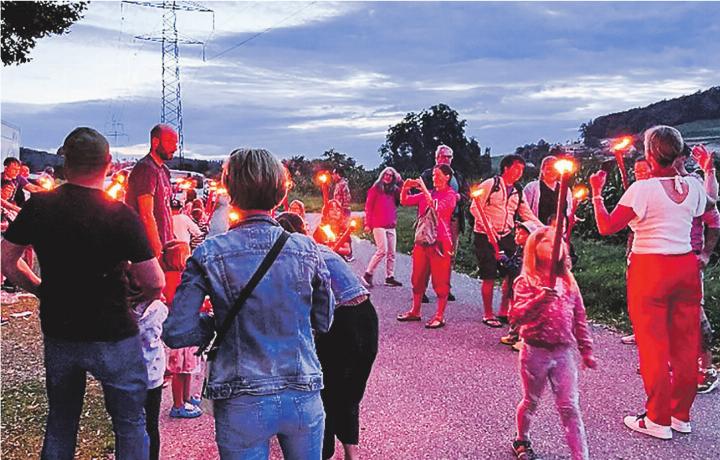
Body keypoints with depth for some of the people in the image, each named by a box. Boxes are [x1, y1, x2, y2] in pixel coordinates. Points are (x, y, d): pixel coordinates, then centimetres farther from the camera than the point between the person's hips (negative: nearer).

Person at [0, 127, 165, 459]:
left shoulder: (37, 207, -6)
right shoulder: (121, 216, -18)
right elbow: (155, 284, -18)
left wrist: (42, 291, 14)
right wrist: (145, 295, 4)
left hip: (57, 333, 5)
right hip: (113, 336, -4)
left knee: (60, 420, 23)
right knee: (130, 422, 12)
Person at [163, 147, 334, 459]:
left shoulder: (209, 254, -10)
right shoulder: (307, 249, -4)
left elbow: (176, 333, -10)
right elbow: (324, 322, 6)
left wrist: (220, 324, 6)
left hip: (242, 406, -2)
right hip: (304, 398, 2)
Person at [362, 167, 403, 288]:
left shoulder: (394, 190, 15)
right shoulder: (375, 188, 2)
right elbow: (368, 207, -1)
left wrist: (400, 182, 1)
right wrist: (368, 224, -8)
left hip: (391, 226, 6)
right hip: (379, 225, -6)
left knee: (391, 253, 4)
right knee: (382, 250, -15)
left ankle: (390, 277, 10)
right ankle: (367, 275, -8)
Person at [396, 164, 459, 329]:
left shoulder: (451, 195, -4)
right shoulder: (426, 194, 14)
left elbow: (437, 208, -21)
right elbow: (404, 201, 13)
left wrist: (424, 189, -20)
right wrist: (405, 188, -6)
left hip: (440, 242, -7)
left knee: (440, 281, -2)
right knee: (418, 278, 12)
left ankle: (439, 316, 4)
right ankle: (415, 311, 23)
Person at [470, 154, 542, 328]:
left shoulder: (518, 192, 12)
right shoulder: (490, 185, -6)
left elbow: (528, 215, 12)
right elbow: (475, 208, -10)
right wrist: (488, 227, -19)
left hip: (506, 236, 6)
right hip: (486, 236, -6)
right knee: (489, 276, -3)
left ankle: (503, 312, 16)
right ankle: (488, 315, 10)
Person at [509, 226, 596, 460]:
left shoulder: (568, 282, 6)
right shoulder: (526, 282, -8)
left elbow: (579, 319, 11)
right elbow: (516, 316, -20)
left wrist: (586, 351, 12)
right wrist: (540, 300, -34)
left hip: (564, 352, 3)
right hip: (535, 351, -2)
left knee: (569, 407, 2)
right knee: (531, 402, 16)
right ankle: (522, 441, 40)